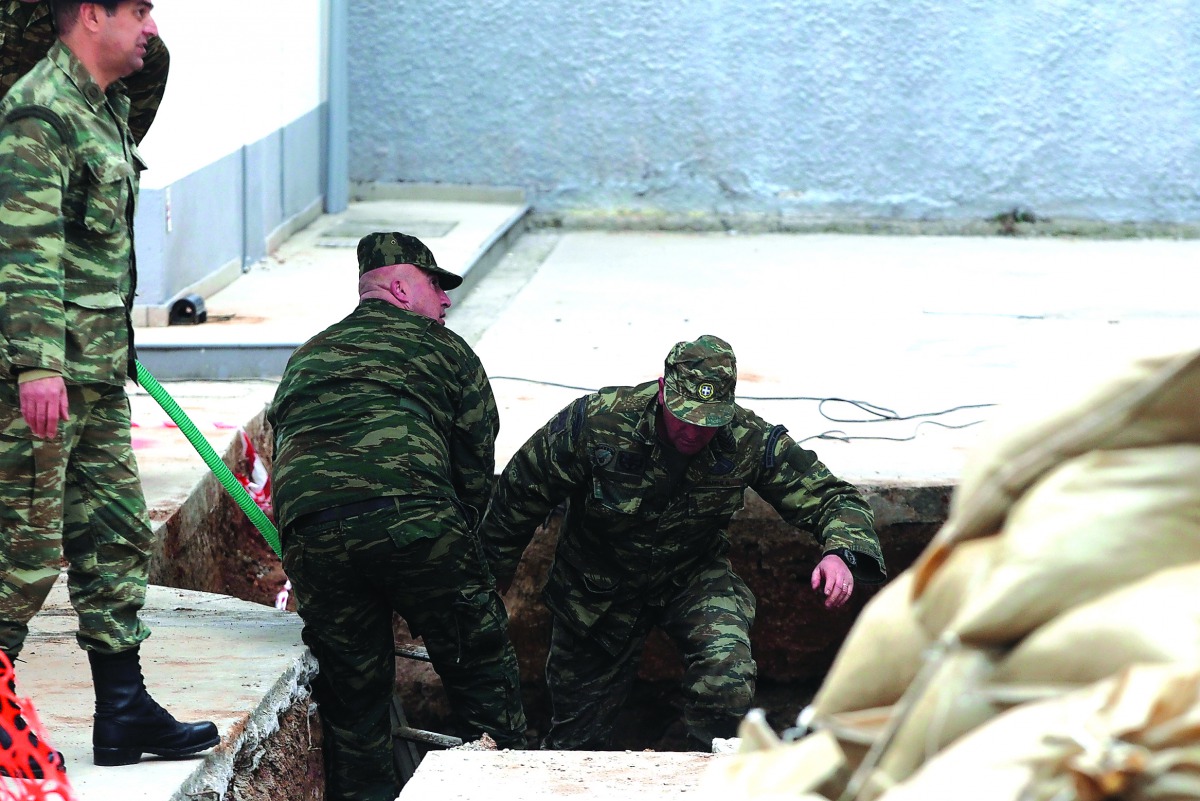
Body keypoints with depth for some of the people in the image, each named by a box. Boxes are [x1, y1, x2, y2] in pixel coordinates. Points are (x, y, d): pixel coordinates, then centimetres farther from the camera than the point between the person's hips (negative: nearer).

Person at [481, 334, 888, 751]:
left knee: (726, 669, -30)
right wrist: (490, 581, 0)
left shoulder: (750, 441, -23)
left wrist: (842, 552, -38)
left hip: (693, 578, 0)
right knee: (577, 736, 10)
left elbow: (832, 497, -16)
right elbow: (519, 494, -12)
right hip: (598, 589, 0)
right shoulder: (596, 421, -27)